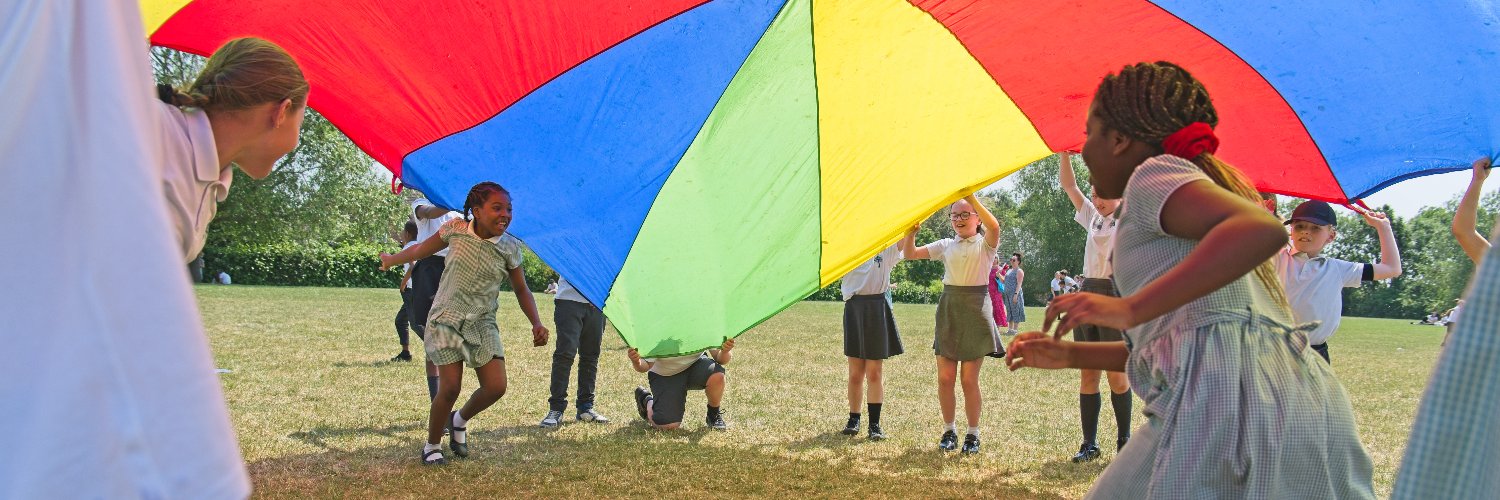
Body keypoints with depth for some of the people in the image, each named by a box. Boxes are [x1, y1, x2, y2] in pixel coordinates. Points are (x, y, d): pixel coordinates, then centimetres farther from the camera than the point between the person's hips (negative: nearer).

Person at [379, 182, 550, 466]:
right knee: (450, 387, -9)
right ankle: (432, 446, 17)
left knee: (496, 386, -8)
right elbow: (422, 250, 9)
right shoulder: (455, 230, -10)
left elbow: (521, 290, 4)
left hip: (482, 324, 2)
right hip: (447, 319, -2)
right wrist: (391, 260, 23)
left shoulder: (510, 248, -7)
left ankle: (459, 421, 24)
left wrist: (537, 324, -9)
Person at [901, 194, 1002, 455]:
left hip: (975, 309, -4)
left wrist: (971, 197, -30)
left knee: (969, 379, -2)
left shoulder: (985, 244, 1)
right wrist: (911, 232, -14)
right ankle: (949, 430, 18)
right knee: (945, 378, 1)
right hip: (949, 309, 4)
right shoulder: (946, 245, 12)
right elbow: (910, 253, 6)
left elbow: (994, 227, -23)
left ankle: (973, 434, 14)